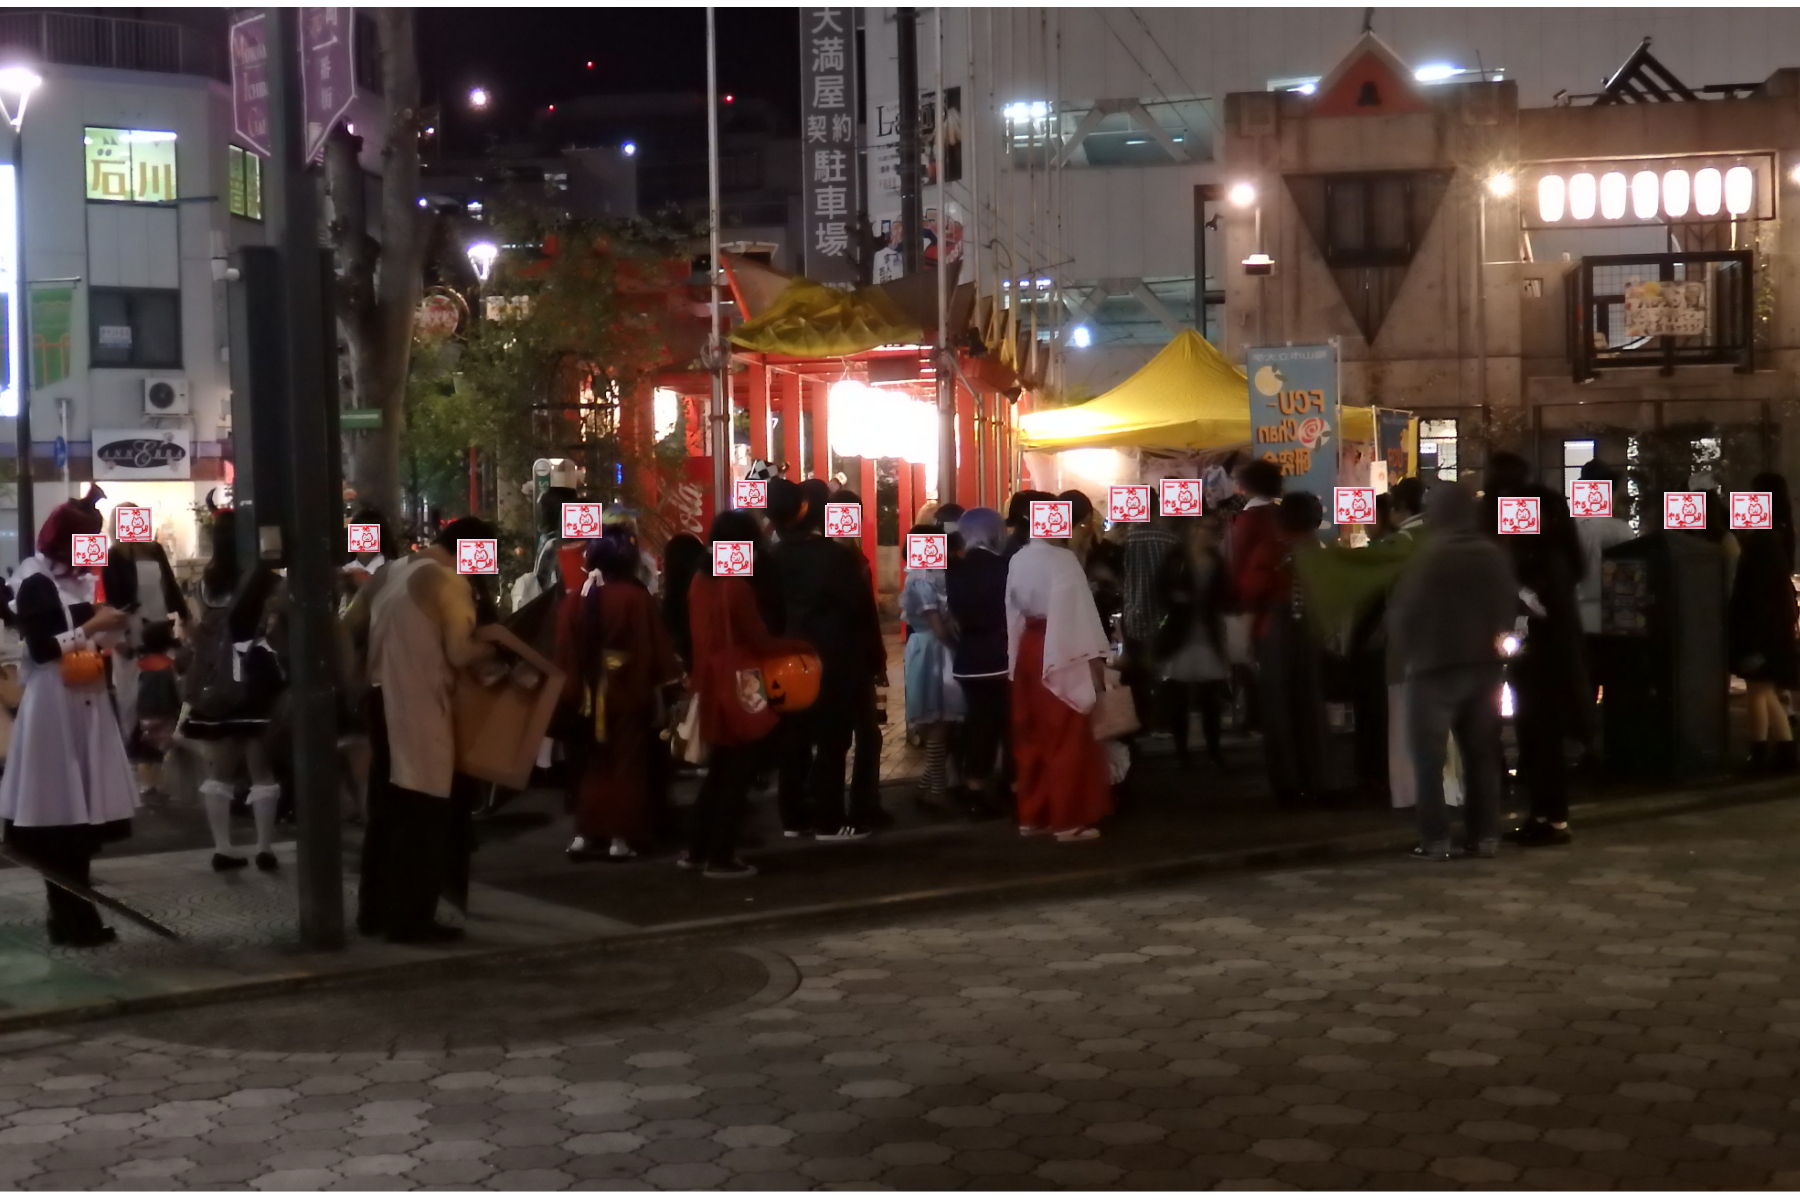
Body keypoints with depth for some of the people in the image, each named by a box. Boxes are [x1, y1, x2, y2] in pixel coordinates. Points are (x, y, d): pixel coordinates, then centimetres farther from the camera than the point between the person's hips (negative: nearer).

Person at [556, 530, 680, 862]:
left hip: (588, 694, 4)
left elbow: (564, 652, 0)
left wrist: (572, 689, 7)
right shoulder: (637, 598, -13)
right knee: (626, 765, 5)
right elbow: (653, 650, -9)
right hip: (628, 692, -4)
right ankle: (620, 837, 3)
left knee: (591, 763, 15)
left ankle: (584, 834, 13)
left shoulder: (574, 599, -2)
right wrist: (656, 686, 1)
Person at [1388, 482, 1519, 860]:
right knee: (1482, 753, 11)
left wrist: (1398, 661, 4)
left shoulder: (1426, 557, -13)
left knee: (1429, 756, 0)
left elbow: (1402, 613, -9)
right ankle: (1485, 835, 10)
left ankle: (1435, 839, -4)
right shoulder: (1494, 555, 2)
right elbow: (1509, 607, 10)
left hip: (1435, 667, -5)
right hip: (1483, 665, 5)